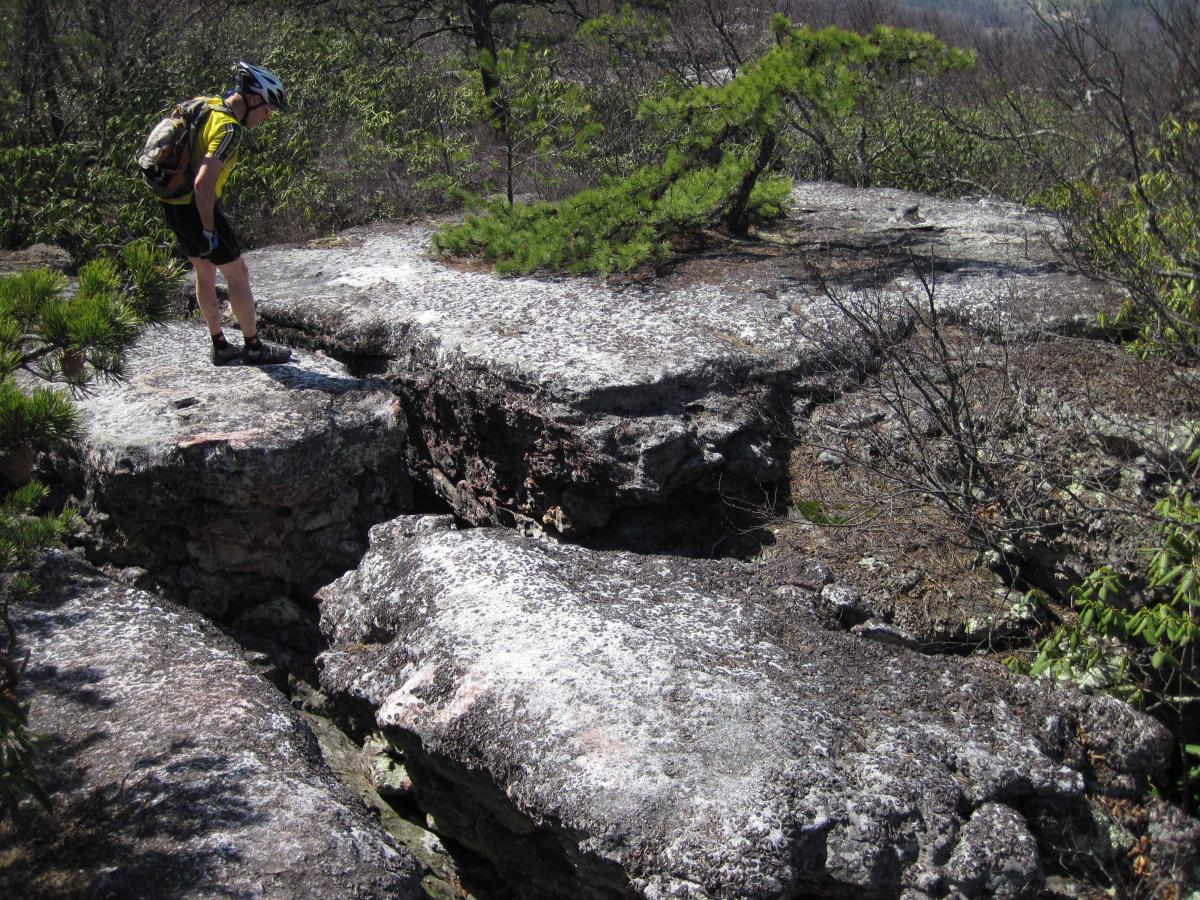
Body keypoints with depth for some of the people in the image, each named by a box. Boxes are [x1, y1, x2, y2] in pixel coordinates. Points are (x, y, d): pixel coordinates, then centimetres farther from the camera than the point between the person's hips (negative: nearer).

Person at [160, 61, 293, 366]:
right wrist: (209, 231, -21)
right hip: (196, 208, -9)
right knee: (238, 274, 4)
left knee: (205, 274, 19)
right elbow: (203, 184, -30)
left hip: (174, 205, 9)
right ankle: (254, 347, 14)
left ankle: (220, 347, 28)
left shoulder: (209, 105, 6)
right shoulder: (229, 128, -22)